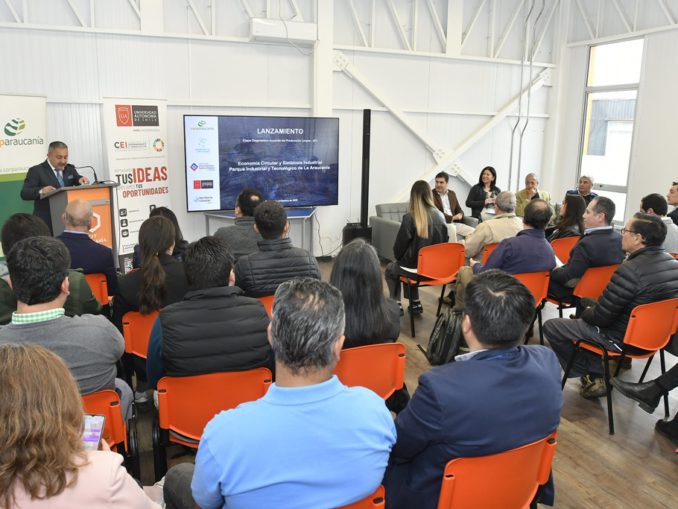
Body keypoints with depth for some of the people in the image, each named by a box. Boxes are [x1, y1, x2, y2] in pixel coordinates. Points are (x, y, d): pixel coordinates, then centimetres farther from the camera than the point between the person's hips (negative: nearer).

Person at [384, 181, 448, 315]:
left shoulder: (410, 218, -18)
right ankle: (415, 303, 32)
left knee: (390, 269, 27)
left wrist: (399, 258, 13)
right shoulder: (440, 216, -6)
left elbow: (399, 246, -9)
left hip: (415, 267, -4)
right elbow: (444, 242, 5)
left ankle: (396, 304, 19)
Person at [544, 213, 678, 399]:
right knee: (590, 304, 27)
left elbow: (600, 318, -20)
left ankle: (595, 375, 6)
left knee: (550, 327, -1)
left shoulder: (630, 270, -28)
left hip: (624, 339, -8)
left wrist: (585, 312, 2)